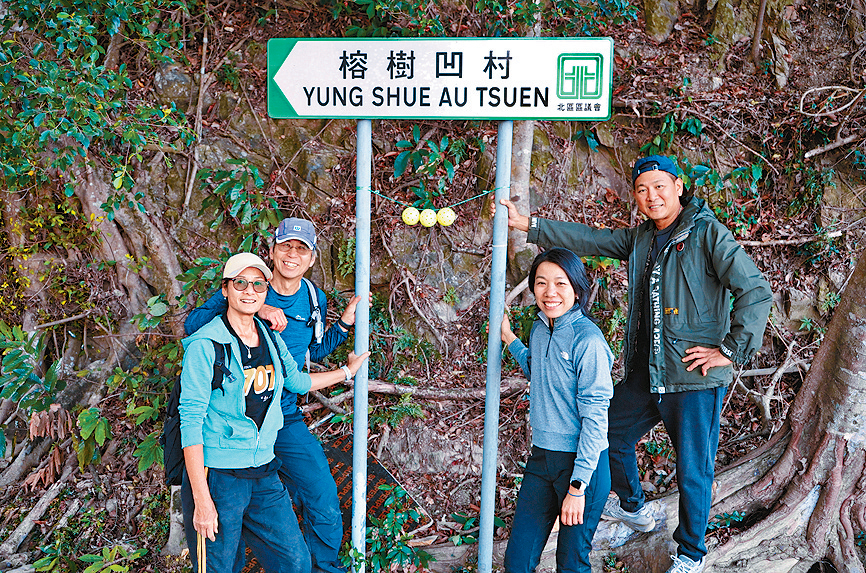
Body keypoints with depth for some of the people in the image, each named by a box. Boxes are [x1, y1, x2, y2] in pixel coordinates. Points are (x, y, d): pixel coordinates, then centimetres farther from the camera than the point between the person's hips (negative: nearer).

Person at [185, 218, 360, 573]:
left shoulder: (314, 300, 4)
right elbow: (192, 325, -22)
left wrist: (347, 321, 8)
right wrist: (255, 310, -30)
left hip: (285, 420, 3)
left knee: (325, 507, 0)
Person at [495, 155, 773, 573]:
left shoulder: (708, 233, -12)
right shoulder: (641, 238, 10)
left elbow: (756, 292, -15)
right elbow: (589, 240, 13)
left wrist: (730, 350, -17)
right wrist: (528, 224, 10)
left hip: (693, 379, -7)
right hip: (644, 375, 7)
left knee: (693, 471, 4)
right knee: (611, 433, 20)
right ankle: (633, 508, 45)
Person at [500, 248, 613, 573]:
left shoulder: (586, 339, -17)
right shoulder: (540, 329, 5)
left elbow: (595, 418, -17)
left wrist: (578, 486, -18)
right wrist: (509, 338, 19)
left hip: (582, 462, -6)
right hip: (541, 458, 6)